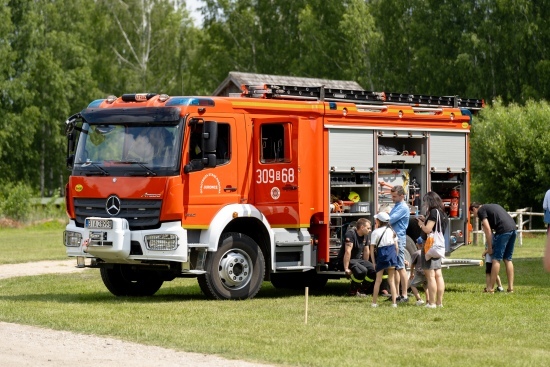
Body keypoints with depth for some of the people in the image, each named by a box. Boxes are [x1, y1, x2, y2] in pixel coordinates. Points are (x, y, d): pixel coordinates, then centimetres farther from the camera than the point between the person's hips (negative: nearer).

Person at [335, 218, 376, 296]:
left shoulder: (364, 236, 6)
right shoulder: (351, 233, -22)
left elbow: (366, 252, 17)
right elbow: (348, 252, -27)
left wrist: (366, 264, 20)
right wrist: (346, 269, -30)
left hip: (357, 259, 9)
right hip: (346, 260, -8)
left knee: (373, 270, -11)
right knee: (362, 271, -33)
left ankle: (361, 290, 6)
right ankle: (353, 291, -9)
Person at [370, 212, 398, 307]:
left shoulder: (375, 232, -4)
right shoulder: (391, 231, 7)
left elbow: (372, 248, -5)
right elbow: (396, 246, 7)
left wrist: (373, 262, 0)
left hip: (381, 255, -3)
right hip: (392, 254, 3)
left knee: (378, 280, 4)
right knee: (391, 280, 7)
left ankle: (374, 302, 5)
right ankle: (394, 302, 2)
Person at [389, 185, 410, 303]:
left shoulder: (403, 208, -12)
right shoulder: (396, 206, 17)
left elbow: (390, 220, -18)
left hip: (399, 239, -10)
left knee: (400, 267, -8)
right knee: (394, 268, 12)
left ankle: (404, 295, -6)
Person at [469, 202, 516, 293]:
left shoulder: (481, 211, 5)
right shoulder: (492, 206, 30)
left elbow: (488, 229, -3)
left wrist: (489, 248, 2)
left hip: (503, 230, -8)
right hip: (513, 229, 8)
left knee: (496, 258, -2)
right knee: (508, 259, 13)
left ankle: (490, 288, 0)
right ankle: (510, 288, 11)